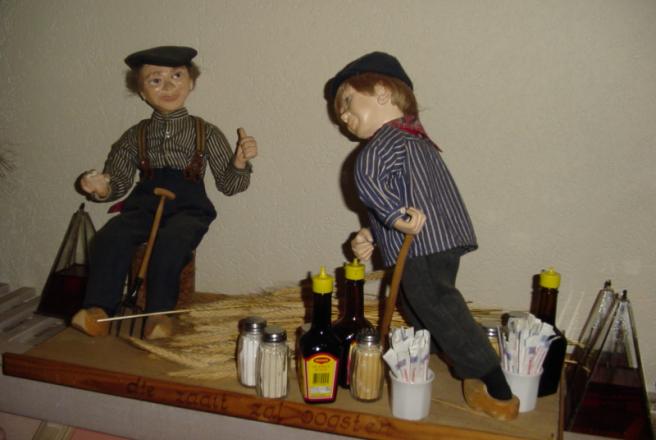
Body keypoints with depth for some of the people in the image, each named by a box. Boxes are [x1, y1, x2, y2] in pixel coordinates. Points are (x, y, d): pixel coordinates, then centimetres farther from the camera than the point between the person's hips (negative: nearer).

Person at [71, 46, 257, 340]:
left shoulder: (206, 133, 9)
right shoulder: (135, 137, 14)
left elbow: (227, 185, 8)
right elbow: (119, 181, 17)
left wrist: (239, 163, -13)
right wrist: (102, 188, -7)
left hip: (188, 207, -2)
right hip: (145, 203, 3)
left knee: (171, 240, -35)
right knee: (110, 236, -27)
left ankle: (159, 312, -24)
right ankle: (98, 310, -22)